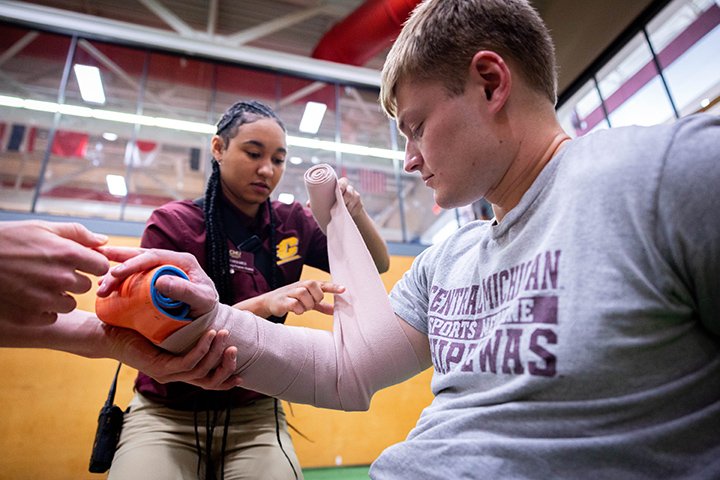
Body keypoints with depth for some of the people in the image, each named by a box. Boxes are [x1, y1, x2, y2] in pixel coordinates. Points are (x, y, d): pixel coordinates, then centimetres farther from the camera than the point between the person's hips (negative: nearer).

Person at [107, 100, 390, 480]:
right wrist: (262, 304, -32)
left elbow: (377, 266, 2)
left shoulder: (292, 224, -1)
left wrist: (355, 213, -17)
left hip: (255, 415, 2)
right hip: (168, 414, -2)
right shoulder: (172, 223, -9)